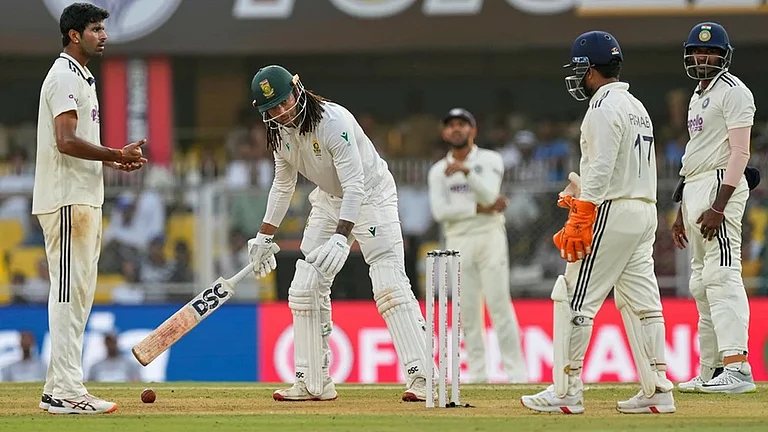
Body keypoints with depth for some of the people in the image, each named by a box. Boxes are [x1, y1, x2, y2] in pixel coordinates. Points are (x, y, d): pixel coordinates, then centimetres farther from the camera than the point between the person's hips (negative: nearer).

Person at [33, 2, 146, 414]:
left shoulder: (80, 78, 21)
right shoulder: (64, 77, -12)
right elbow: (65, 141, -22)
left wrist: (113, 159, 11)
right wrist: (116, 155, -17)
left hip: (82, 199, 11)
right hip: (67, 200, -11)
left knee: (77, 294, 12)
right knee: (69, 292, -12)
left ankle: (58, 390, 14)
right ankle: (67, 393, -14)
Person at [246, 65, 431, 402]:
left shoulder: (333, 121, -29)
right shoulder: (281, 132, -5)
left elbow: (355, 185, -33)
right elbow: (283, 185, 11)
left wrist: (341, 236, -44)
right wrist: (264, 237, 9)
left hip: (371, 195, -8)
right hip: (328, 201, 8)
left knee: (389, 284, -20)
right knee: (305, 288, 2)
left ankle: (420, 376, -24)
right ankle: (313, 383, 9)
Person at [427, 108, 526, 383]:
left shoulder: (489, 160, 4)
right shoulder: (438, 171, 9)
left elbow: (489, 195, -12)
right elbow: (439, 211, -4)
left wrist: (467, 171, -24)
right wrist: (480, 209, -10)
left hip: (489, 237, -3)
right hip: (457, 243, 3)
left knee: (499, 303, -9)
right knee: (468, 309, 1)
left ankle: (516, 370, -10)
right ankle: (477, 371, 5)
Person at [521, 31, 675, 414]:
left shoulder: (604, 109, -11)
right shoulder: (637, 107, 19)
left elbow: (600, 171, -19)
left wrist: (580, 221, -21)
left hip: (612, 212, -10)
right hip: (646, 210, 10)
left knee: (575, 300, -5)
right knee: (640, 301, 8)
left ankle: (566, 392, -7)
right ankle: (657, 390, 5)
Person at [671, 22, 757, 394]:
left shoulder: (732, 91, -8)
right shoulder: (698, 97, 21)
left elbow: (740, 152, -16)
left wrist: (718, 206, -23)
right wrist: (681, 211, 23)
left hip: (721, 185, -10)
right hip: (694, 191, 10)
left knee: (721, 276, -19)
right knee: (701, 284, 10)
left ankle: (737, 367, -26)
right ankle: (711, 371, 14)